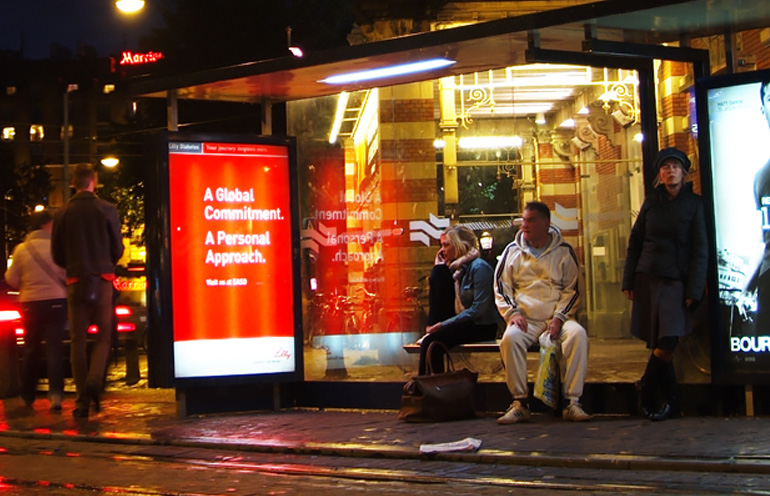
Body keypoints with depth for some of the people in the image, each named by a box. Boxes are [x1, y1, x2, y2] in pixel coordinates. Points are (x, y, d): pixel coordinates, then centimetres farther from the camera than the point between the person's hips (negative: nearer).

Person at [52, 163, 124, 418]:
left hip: (75, 281, 1)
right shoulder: (106, 210, -3)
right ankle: (94, 380, -16)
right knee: (103, 335, 9)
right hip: (102, 279, -1)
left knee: (78, 340, 6)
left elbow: (57, 254, 4)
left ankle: (82, 400, 4)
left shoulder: (63, 214, 0)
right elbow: (118, 249, 0)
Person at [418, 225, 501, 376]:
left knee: (431, 342, -26)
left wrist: (444, 324, -22)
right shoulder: (456, 268, 11)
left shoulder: (479, 267, -15)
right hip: (463, 323, 8)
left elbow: (479, 309, -22)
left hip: (482, 327, -8)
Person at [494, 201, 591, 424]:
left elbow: (572, 290, 6)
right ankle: (520, 403, -24)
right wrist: (512, 313, -6)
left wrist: (559, 318, -9)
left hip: (557, 319, 0)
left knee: (578, 335, -32)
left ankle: (572, 402, -26)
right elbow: (501, 287, 11)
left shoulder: (564, 252, 7)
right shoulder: (513, 251, 10)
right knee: (510, 338, -33)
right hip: (525, 320, 0)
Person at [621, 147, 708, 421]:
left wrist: (693, 291, -7)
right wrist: (628, 282, 5)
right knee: (658, 343, 1)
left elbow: (700, 250, 0)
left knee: (668, 342, -15)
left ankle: (646, 389, 4)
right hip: (648, 278, 2)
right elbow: (635, 242, 11)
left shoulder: (694, 204, 2)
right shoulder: (651, 201, 9)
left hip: (676, 280, -2)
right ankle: (669, 401, 11)